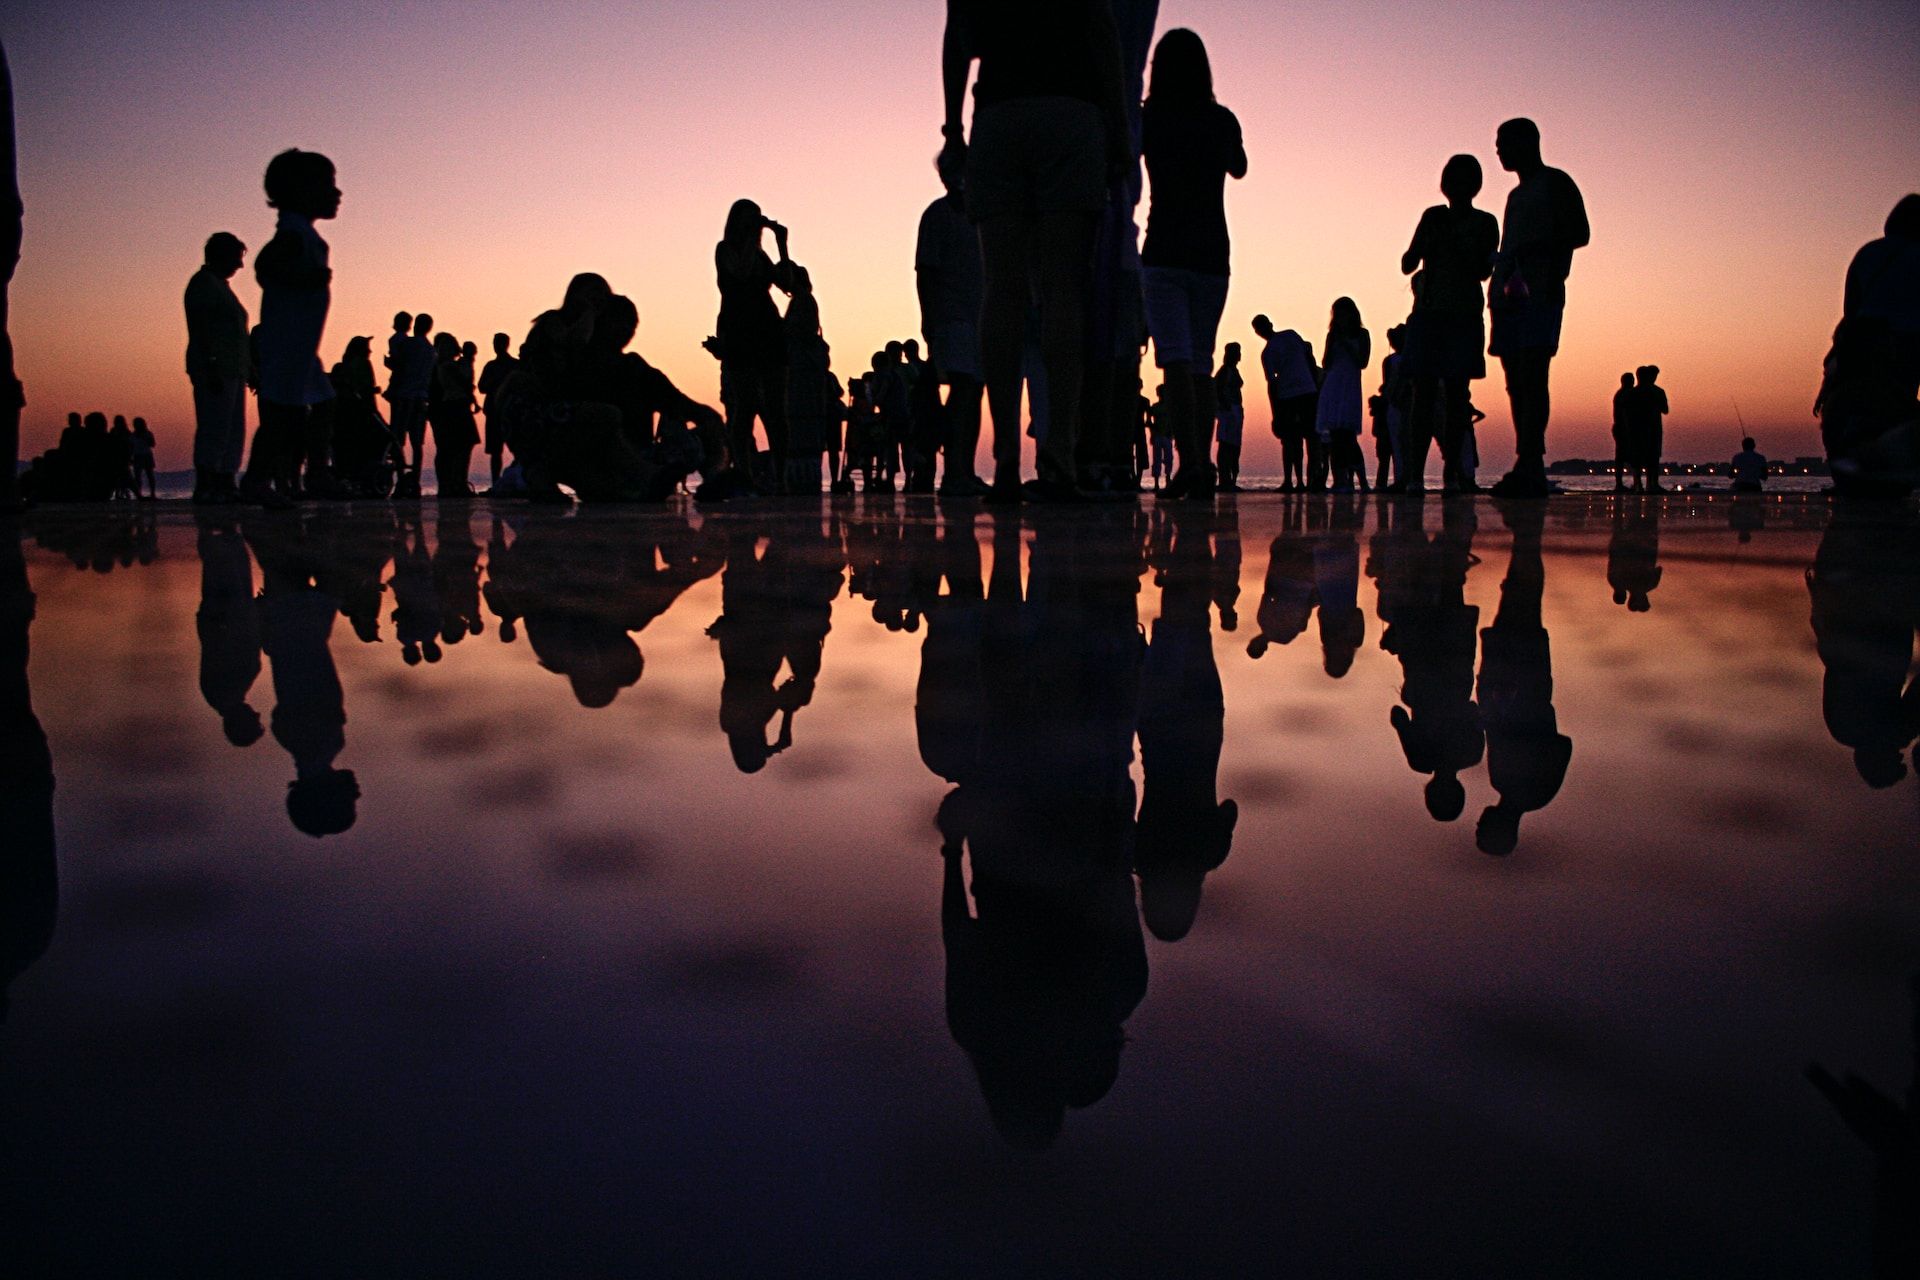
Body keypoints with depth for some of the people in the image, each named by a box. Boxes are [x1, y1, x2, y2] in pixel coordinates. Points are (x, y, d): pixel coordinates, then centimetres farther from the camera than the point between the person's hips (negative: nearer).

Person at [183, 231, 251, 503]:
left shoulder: (220, 285, 23)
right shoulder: (203, 283, -6)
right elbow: (199, 329, -16)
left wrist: (246, 370, 19)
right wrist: (211, 367, -24)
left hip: (231, 371, 10)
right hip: (214, 369, -10)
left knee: (233, 430, 8)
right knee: (214, 428, -13)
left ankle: (225, 487, 9)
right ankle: (204, 488, -15)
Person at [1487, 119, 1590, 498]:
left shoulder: (1555, 183, 3)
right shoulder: (1516, 194, 27)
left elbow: (1580, 233, -6)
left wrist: (1539, 249, -20)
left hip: (1540, 294, -8)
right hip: (1509, 295, 8)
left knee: (1531, 376, -18)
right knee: (1516, 382, 2)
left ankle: (1529, 464, -27)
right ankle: (1531, 474, 0)